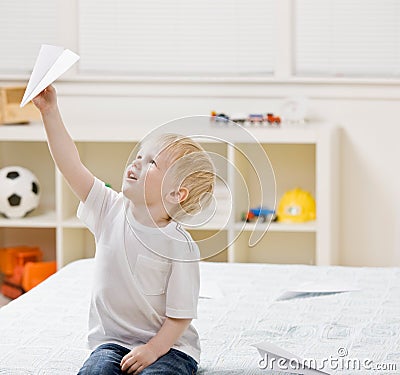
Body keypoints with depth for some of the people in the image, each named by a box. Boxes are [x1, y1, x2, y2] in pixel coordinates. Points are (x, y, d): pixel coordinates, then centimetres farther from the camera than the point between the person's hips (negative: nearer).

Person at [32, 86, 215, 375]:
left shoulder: (179, 245, -13)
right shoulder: (112, 210, 1)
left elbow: (181, 315, -11)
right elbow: (72, 166, -6)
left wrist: (152, 350, -22)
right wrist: (50, 113, -10)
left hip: (167, 345, -3)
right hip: (112, 341, 4)